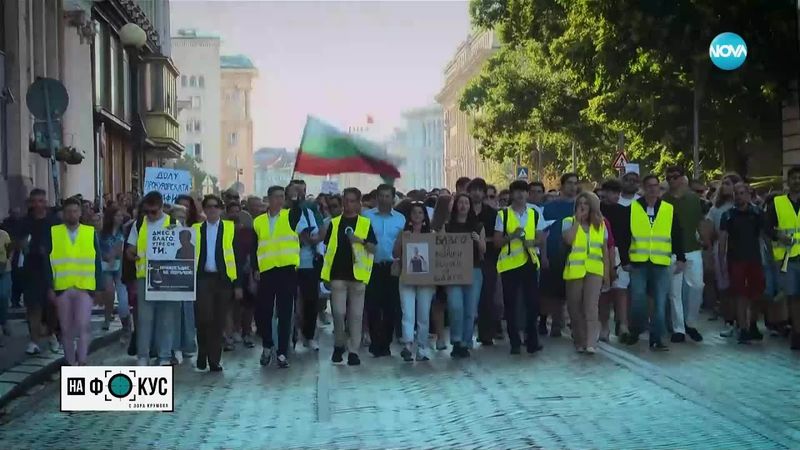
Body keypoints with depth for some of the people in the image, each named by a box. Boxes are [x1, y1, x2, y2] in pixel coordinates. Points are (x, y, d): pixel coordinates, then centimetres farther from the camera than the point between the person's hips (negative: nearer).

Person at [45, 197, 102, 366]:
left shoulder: (91, 232, 5)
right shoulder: (53, 232, 3)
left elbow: (97, 262, 6)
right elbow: (47, 262, 3)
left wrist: (100, 288, 3)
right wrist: (49, 287, -4)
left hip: (85, 287, -1)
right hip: (62, 288, 1)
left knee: (83, 325, -14)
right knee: (66, 329, 8)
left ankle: (82, 364, -9)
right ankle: (71, 364, 18)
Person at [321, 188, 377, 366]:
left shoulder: (366, 223, 5)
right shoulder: (334, 223, 8)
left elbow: (373, 248, 2)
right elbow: (327, 248, 11)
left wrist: (362, 241, -17)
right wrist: (326, 272, 6)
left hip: (357, 274, -1)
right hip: (338, 274, 1)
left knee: (355, 314, 2)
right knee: (338, 312, -2)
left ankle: (353, 350, 7)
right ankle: (339, 345, 18)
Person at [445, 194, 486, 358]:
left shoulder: (478, 226, 9)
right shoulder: (448, 226, 6)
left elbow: (483, 250, 8)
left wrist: (478, 240, -11)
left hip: (474, 271, 2)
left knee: (470, 310, 2)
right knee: (455, 306, -17)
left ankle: (465, 344, 13)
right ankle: (457, 341, -2)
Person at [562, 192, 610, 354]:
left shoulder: (600, 224, 11)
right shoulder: (569, 222, 4)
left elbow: (605, 250, 13)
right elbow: (568, 240, -16)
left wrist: (607, 273, 10)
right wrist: (577, 220, -9)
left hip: (594, 270, 0)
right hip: (574, 271, 0)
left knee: (591, 306, -12)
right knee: (575, 308, 5)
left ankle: (591, 343, -16)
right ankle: (579, 341, 18)